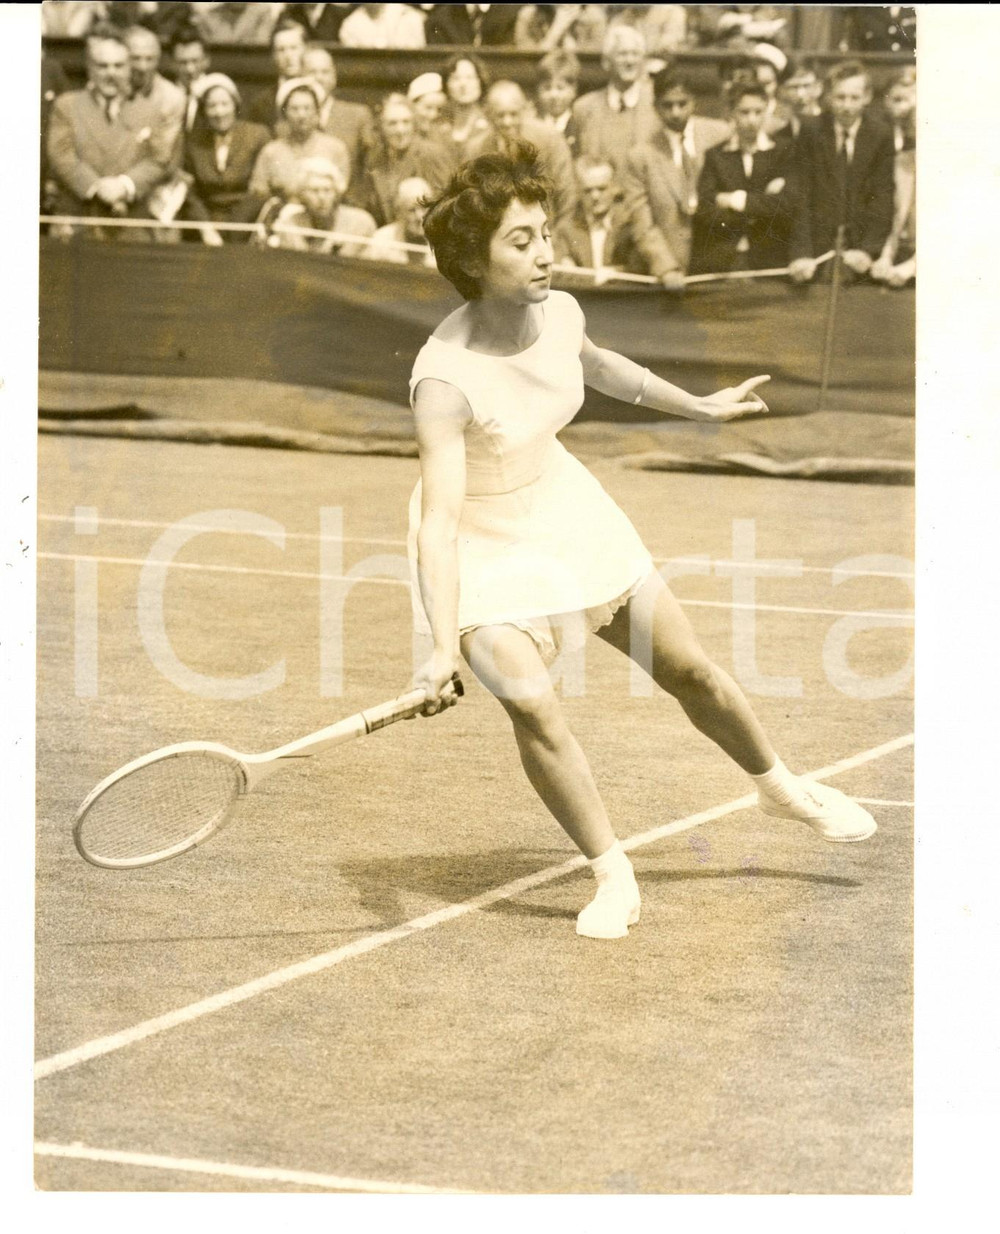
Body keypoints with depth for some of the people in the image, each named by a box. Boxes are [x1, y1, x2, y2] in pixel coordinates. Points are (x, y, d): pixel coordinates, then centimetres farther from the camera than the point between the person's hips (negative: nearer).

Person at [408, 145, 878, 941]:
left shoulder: (559, 312, -14)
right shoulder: (446, 379, -34)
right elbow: (440, 520, -38)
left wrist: (697, 407, 22)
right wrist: (444, 649, -47)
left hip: (565, 512, 6)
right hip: (480, 547, -6)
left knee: (688, 669, 13)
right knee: (531, 703, -24)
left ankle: (780, 788, 40)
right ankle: (612, 874, -3)